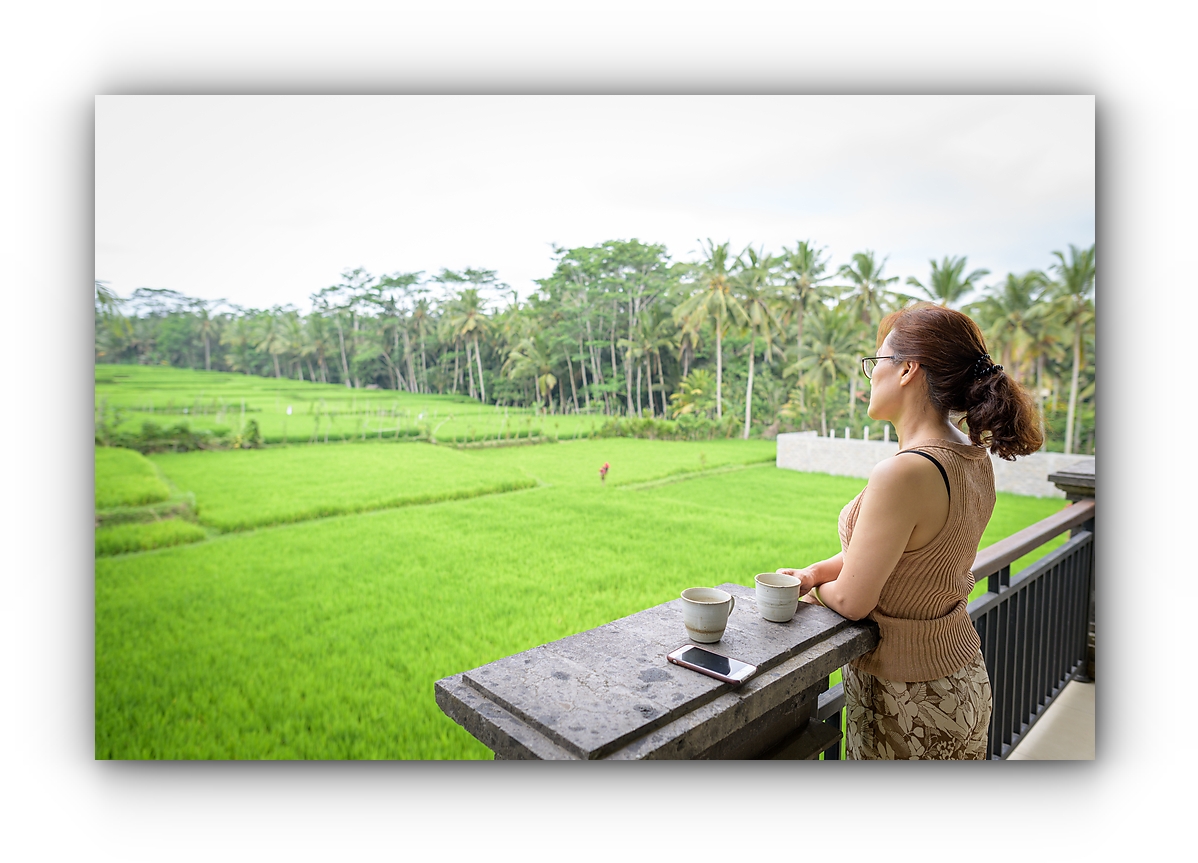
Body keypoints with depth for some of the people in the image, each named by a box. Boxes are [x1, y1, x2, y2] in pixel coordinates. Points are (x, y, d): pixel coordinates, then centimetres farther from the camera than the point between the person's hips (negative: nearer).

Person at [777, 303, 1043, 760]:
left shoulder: (904, 473, -32)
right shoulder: (975, 459, -3)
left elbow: (852, 600, -22)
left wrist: (814, 591, -1)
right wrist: (816, 571, 2)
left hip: (908, 699, -8)